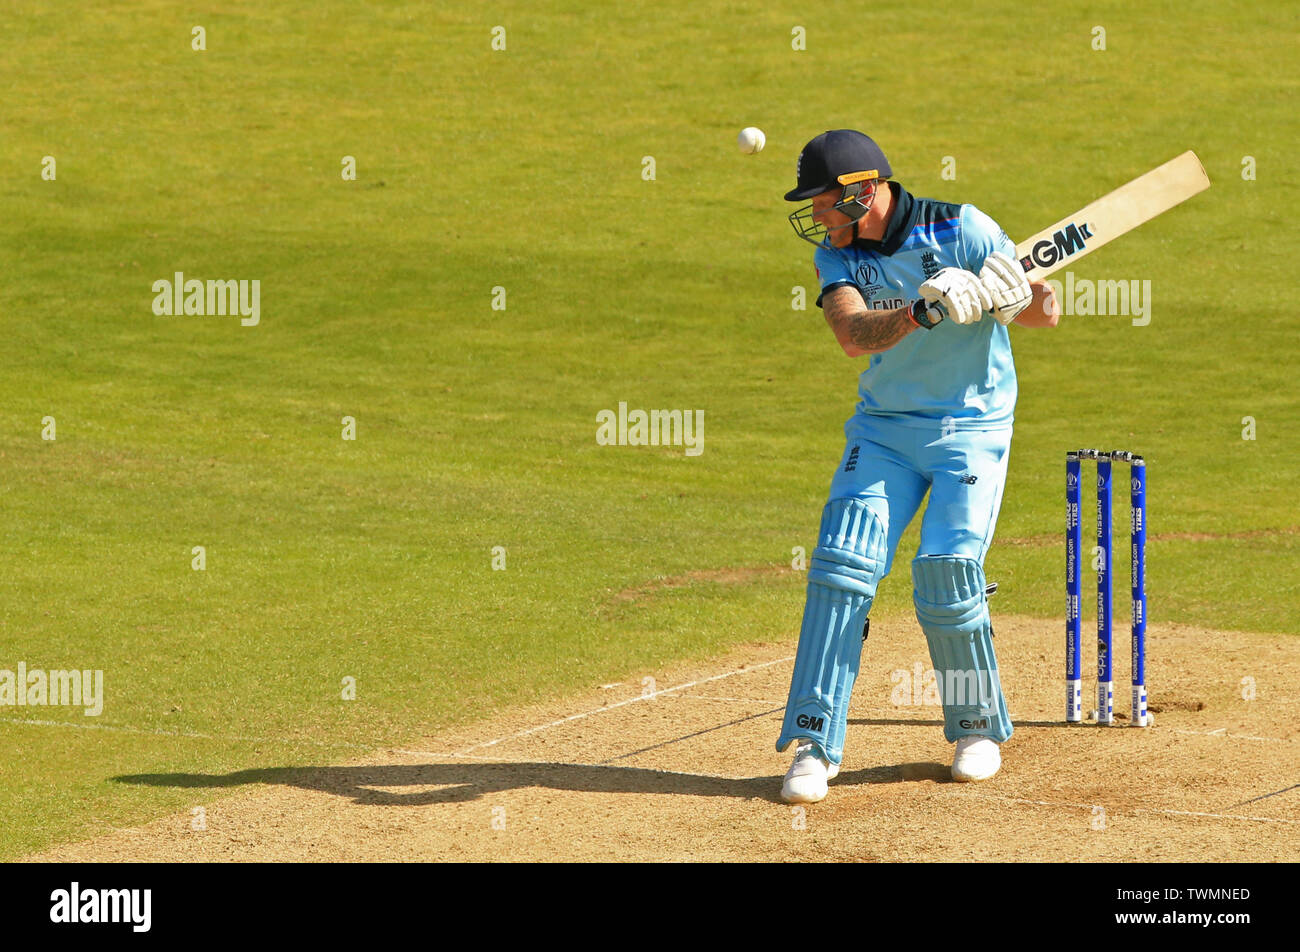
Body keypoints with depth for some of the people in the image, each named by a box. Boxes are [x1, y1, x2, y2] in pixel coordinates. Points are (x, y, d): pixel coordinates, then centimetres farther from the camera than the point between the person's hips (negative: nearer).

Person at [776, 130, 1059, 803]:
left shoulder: (958, 230, -12)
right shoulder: (835, 256, -2)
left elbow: (1046, 311, -13)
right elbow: (853, 334, -22)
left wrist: (996, 298, -35)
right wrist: (923, 310, -40)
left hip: (973, 426, -3)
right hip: (884, 428, 3)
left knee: (946, 571, -14)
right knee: (843, 565, -10)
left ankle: (977, 727, 9)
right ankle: (814, 743, -8)